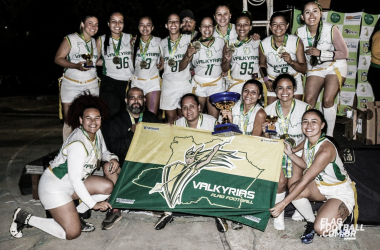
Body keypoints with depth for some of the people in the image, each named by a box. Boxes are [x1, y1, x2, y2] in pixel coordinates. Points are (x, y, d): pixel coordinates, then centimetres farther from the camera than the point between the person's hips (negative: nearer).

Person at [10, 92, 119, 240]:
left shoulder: (96, 133, -3)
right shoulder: (78, 144, -29)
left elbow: (103, 152, 15)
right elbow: (75, 180, -27)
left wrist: (112, 158, -9)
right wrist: (92, 203, -21)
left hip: (73, 183, 9)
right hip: (54, 187, -9)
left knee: (108, 187, -7)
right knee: (72, 233, -11)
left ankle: (74, 215, 7)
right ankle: (24, 218, 3)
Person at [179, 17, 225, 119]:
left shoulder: (220, 42, 5)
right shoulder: (194, 45, 1)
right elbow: (181, 68, -3)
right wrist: (188, 56, -20)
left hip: (216, 84, 1)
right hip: (198, 84, -1)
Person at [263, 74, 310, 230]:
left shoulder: (305, 108, -9)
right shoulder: (268, 110, -3)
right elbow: (267, 138, 3)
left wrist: (295, 149, -19)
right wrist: (265, 131, -20)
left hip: (298, 150, -1)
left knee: (293, 184, -19)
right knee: (280, 181, -23)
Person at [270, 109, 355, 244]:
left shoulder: (326, 149, -31)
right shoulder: (308, 140, -5)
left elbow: (305, 180, -31)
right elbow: (305, 165, 9)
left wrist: (283, 204, -28)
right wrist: (290, 153, -10)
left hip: (341, 193, -7)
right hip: (321, 185, 7)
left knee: (321, 229, -25)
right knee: (294, 189, -22)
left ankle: (341, 218, 9)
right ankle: (311, 222, 3)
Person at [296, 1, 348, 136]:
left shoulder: (331, 29, -22)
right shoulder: (299, 32, -11)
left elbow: (344, 53, -16)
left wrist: (320, 53, -25)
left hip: (335, 67, -3)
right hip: (315, 68, 4)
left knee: (327, 101, -15)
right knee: (308, 100, -5)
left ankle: (329, 135, 1)